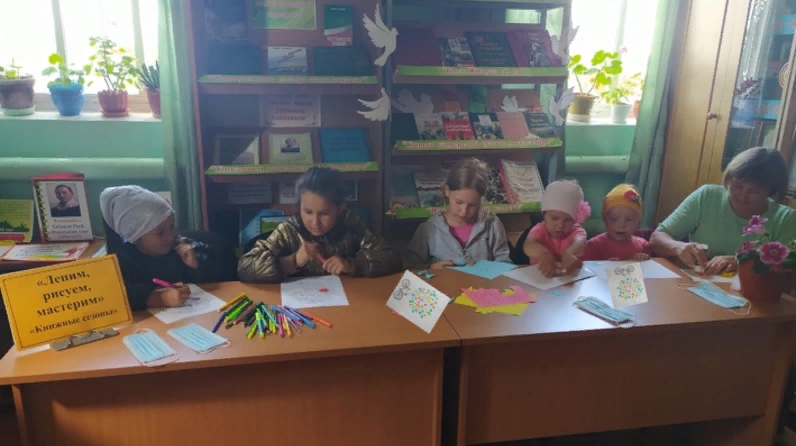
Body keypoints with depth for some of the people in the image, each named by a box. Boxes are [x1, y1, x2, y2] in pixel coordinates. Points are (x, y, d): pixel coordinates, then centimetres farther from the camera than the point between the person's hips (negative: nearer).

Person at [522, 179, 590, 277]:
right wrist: (545, 254, -48)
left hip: (570, 276, 1)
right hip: (539, 275, -1)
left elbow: (579, 242, -27)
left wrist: (568, 254, -50)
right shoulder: (540, 230, -6)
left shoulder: (576, 231, -4)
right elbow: (528, 245, -26)